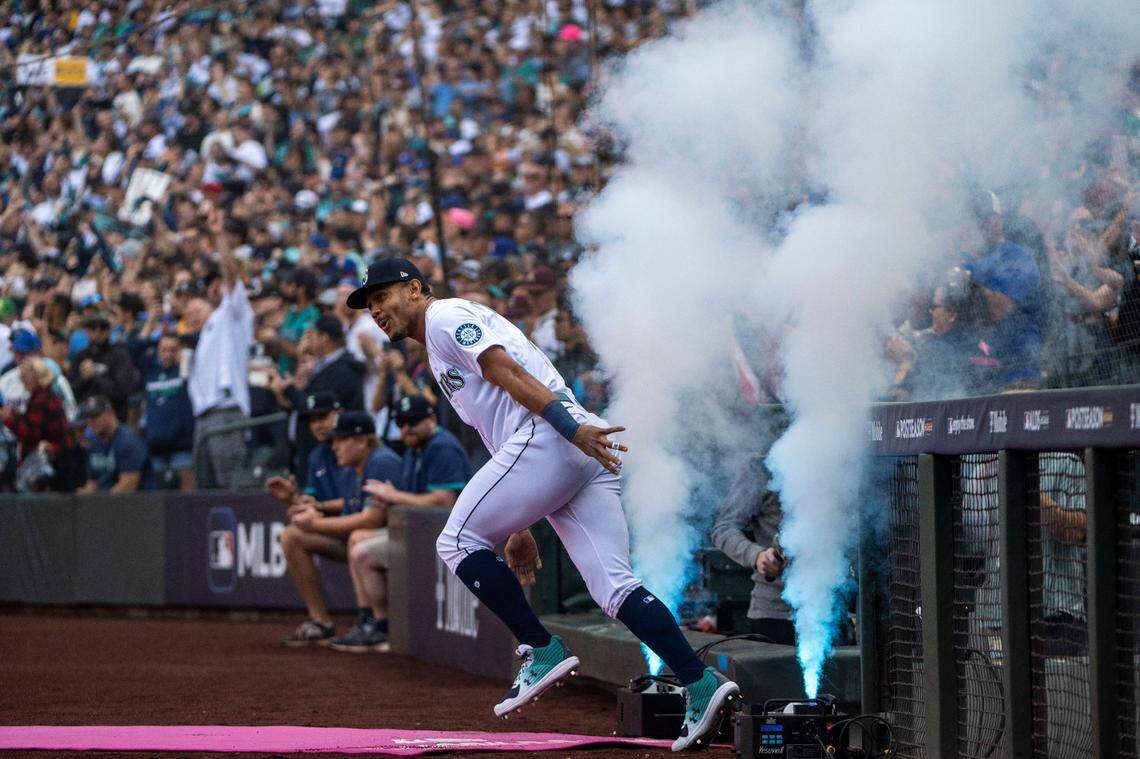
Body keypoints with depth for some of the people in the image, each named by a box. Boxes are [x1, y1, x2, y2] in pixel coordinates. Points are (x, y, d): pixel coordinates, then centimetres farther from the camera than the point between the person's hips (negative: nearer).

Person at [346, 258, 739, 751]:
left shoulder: (445, 317, 5)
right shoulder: (444, 357, 35)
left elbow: (506, 371, -10)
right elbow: (506, 444, 32)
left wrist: (571, 427, -23)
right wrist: (518, 528, 26)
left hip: (547, 437, -9)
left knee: (458, 542, 1)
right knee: (615, 586, -2)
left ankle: (543, 652, -5)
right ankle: (701, 685, -16)